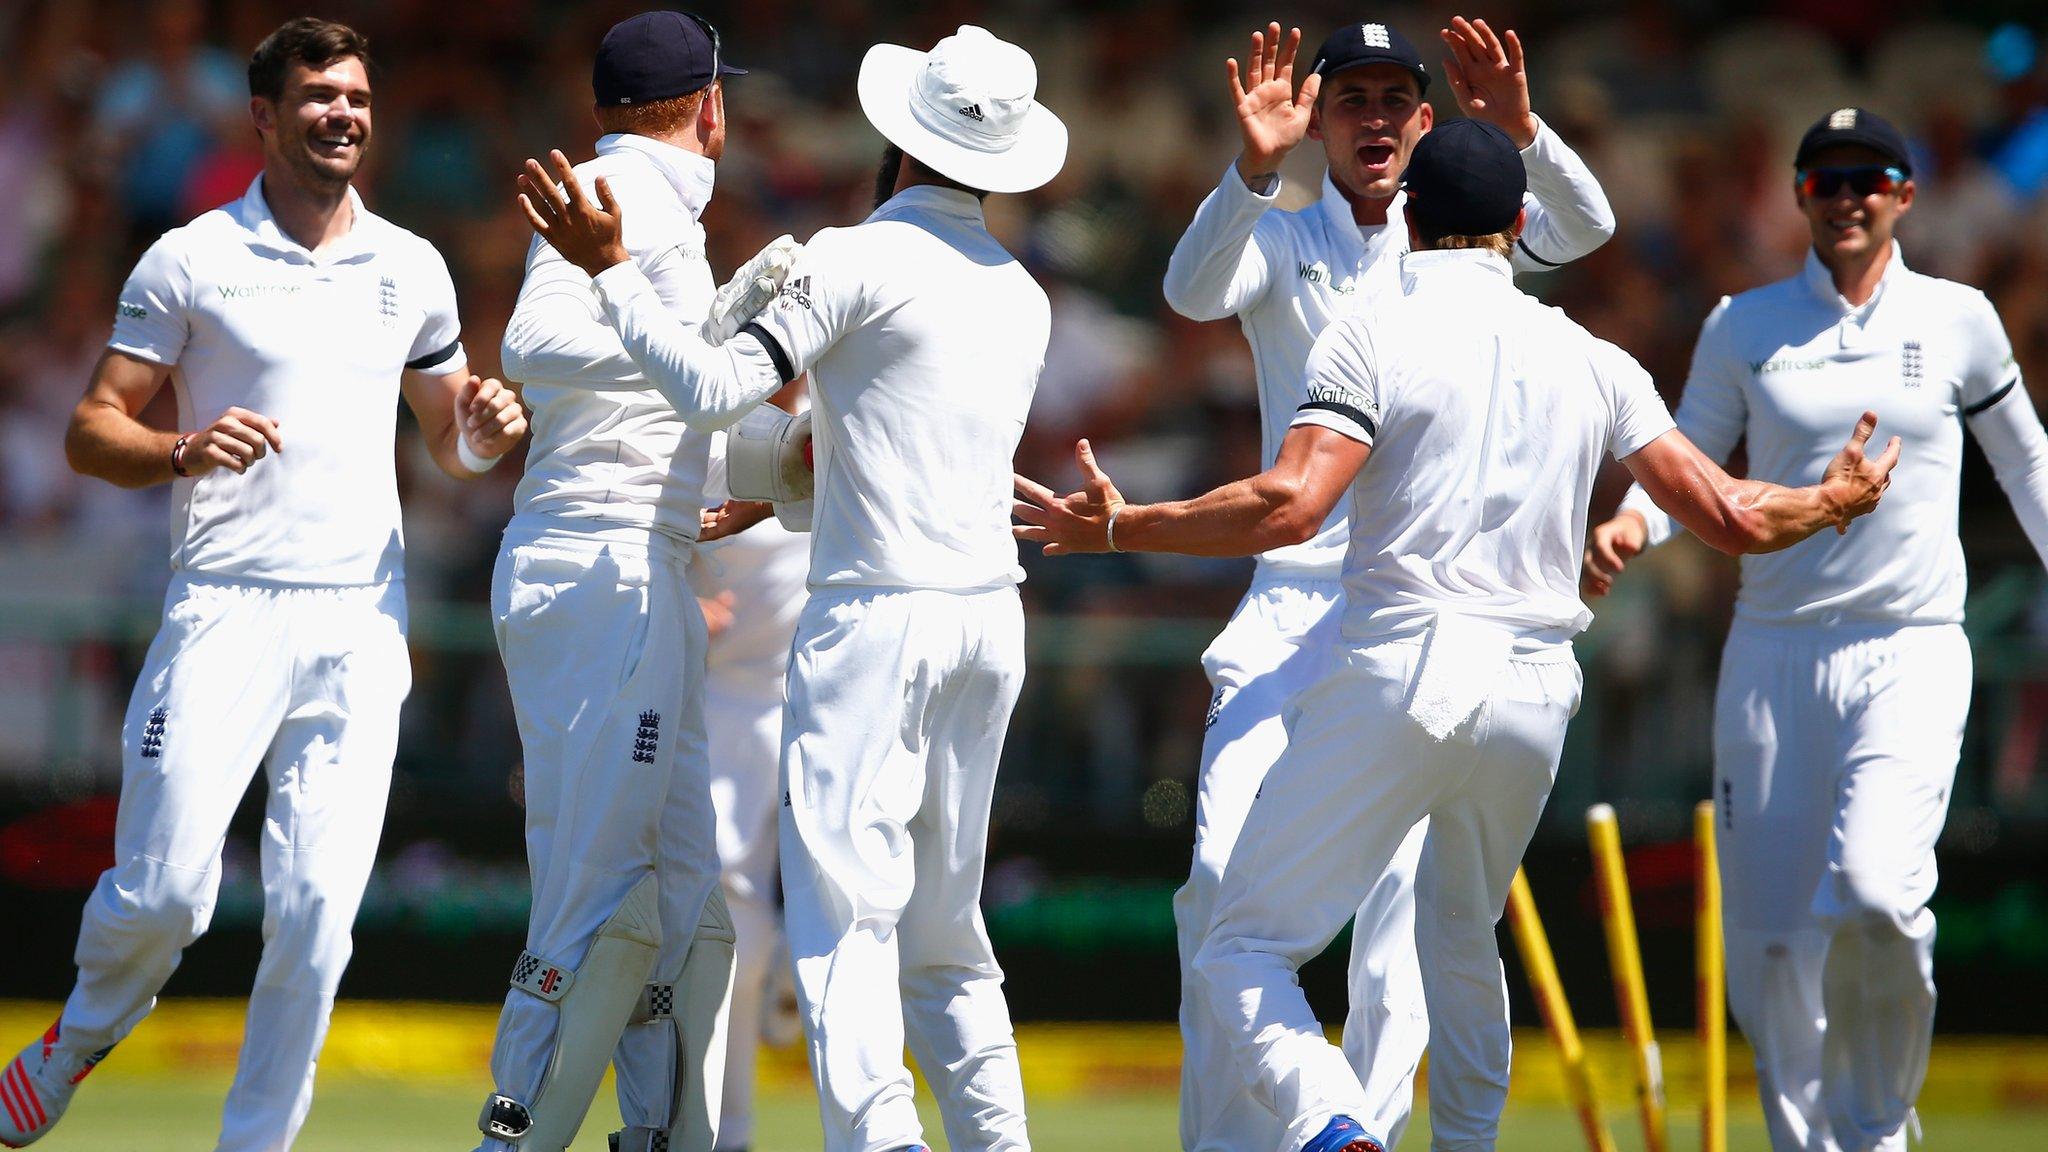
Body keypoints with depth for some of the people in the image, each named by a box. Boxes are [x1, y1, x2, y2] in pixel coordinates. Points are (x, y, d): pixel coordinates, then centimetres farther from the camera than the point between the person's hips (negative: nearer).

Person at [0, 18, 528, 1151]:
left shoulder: (411, 270, 14)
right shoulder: (192, 262, 1)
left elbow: (452, 442, 25)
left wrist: (486, 429, 1)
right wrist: (183, 452, -19)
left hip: (362, 626, 3)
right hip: (225, 611, -3)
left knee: (317, 915, -4)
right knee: (164, 892, -10)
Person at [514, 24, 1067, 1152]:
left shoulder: (859, 259, -8)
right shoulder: (1021, 297, 15)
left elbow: (714, 383, -14)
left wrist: (610, 267, -5)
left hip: (874, 615, -7)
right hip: (989, 608, 7)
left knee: (843, 909, -10)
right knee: (943, 920, 14)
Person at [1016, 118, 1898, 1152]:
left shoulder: (1372, 341, -2)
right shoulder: (1591, 363, 11)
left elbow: (1290, 506, -15)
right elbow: (1734, 519, 10)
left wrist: (1119, 529, -5)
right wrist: (1834, 501, 30)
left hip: (1394, 678, -5)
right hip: (1533, 693, 5)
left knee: (1246, 951, -3)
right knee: (1461, 941, 29)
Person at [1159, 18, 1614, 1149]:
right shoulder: (1276, 239, 7)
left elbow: (1586, 225, -8)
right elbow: (1193, 291, -16)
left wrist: (1520, 133, -27)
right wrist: (1252, 168, -33)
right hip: (1292, 603, -1)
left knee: (1405, 887, -8)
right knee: (1225, 874, -12)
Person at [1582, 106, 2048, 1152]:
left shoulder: (1957, 320, 5)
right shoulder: (1745, 328, 6)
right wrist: (1629, 524, -16)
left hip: (1911, 654, -2)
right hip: (1772, 659, 2)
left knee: (1872, 890, -24)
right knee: (1768, 938, 1)